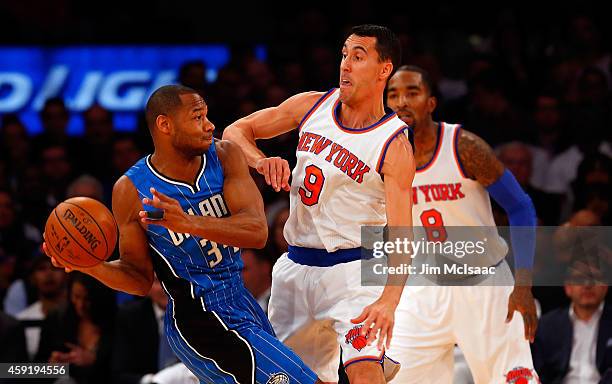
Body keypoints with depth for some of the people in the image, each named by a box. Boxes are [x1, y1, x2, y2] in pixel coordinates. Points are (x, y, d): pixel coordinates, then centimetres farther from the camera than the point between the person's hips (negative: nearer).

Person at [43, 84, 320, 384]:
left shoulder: (224, 156, -5)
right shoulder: (130, 191, -12)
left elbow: (258, 232, -18)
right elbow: (141, 280, -3)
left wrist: (190, 224, -34)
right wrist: (92, 266, -23)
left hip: (239, 300, 5)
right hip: (201, 322, -5)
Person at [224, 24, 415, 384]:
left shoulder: (395, 145, -14)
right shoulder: (311, 106, 1)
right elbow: (236, 131, 8)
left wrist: (388, 301, -36)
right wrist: (262, 162, -14)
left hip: (353, 269, -6)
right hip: (296, 266, 6)